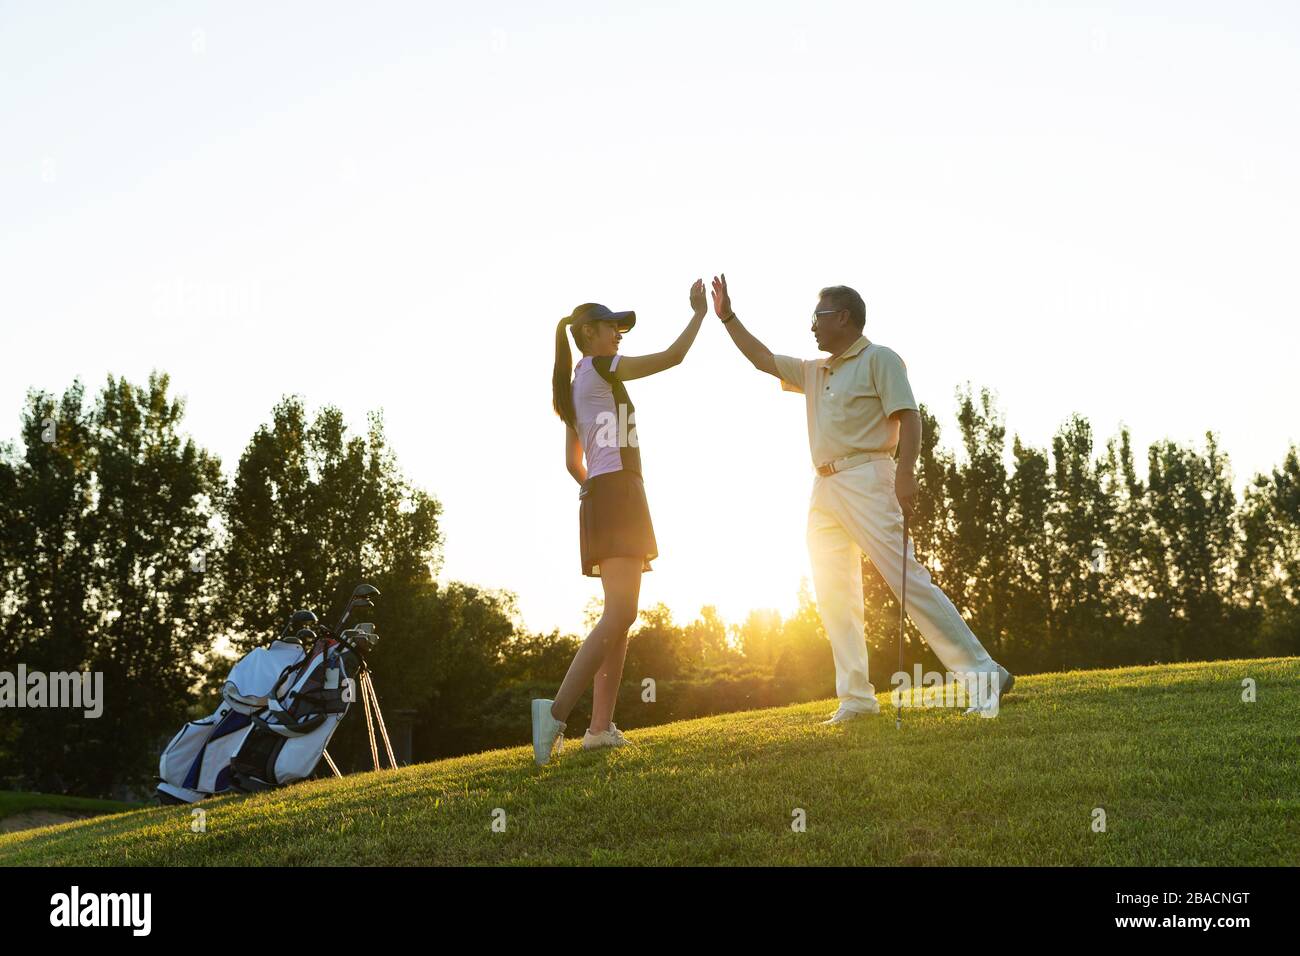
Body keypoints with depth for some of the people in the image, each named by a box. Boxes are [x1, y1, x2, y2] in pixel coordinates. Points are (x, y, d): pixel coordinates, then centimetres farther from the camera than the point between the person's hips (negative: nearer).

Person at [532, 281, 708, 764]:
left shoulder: (575, 386, 22)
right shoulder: (601, 368, -3)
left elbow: (572, 462, 23)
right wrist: (700, 312, 9)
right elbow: (672, 357, -2)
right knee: (620, 614, -18)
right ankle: (557, 712, -28)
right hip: (618, 493, -10)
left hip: (598, 497, 10)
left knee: (620, 615, 7)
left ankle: (601, 726, 0)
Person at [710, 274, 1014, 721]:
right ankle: (856, 697, 5)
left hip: (864, 479, -8)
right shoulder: (814, 371, 22)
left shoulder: (878, 359, -1)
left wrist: (905, 471, -24)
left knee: (906, 577, -15)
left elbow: (908, 417, -11)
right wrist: (727, 317, 23)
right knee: (832, 593, 3)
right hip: (824, 488, 9)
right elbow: (762, 358, 30)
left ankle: (982, 675, -13)